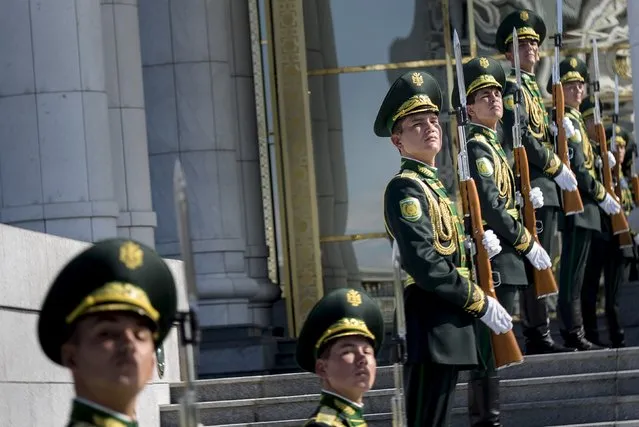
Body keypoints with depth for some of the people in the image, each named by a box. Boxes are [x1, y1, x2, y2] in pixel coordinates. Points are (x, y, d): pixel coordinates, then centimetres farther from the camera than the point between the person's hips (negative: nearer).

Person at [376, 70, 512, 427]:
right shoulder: (405, 189, -12)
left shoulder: (433, 184, 18)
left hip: (449, 324, 10)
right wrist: (481, 303, -17)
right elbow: (424, 264, -21)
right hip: (431, 327, -10)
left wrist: (477, 246, 3)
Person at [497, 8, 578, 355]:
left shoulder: (532, 88, 21)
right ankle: (539, 336, -10)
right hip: (532, 187, -10)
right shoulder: (513, 88, -9)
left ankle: (536, 335, 13)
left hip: (545, 187, 10)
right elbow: (521, 137, -20)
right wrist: (558, 169, -16)